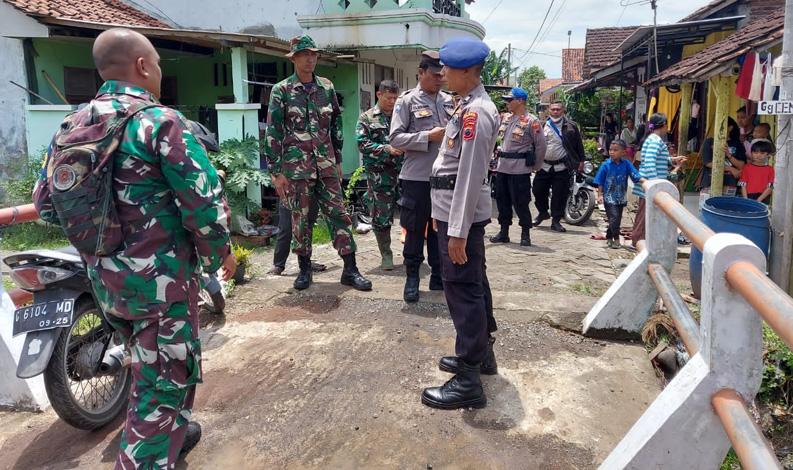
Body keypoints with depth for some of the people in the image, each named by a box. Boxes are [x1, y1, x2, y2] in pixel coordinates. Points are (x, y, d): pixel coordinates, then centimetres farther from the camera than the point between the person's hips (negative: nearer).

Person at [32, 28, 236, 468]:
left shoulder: (70, 126, 5)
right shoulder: (161, 121, -16)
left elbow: (46, 203, 8)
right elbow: (203, 200, -19)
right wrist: (221, 250, -3)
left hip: (103, 277, 8)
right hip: (159, 278, -8)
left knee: (150, 362, 27)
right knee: (163, 380, 4)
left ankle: (176, 431, 48)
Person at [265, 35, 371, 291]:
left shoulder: (327, 87, 9)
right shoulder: (281, 91, -2)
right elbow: (273, 133, -4)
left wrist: (338, 160, 13)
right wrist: (276, 172, -8)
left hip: (326, 165, 3)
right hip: (296, 166, -3)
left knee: (339, 215, 2)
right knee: (300, 219, 6)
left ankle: (350, 269, 8)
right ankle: (304, 268, 21)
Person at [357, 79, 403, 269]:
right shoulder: (367, 118, 5)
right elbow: (363, 144, -5)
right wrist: (387, 149, -16)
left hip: (402, 172, 2)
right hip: (379, 175, -2)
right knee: (382, 216, 3)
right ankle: (386, 255, 16)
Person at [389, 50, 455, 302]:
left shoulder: (449, 101, 11)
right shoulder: (407, 101, -3)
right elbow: (395, 138, -10)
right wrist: (429, 136, -17)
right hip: (417, 178, -4)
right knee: (415, 230, 4)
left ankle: (438, 276, 26)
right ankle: (411, 278, 18)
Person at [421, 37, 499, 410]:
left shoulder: (476, 112, -17)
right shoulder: (468, 106, 14)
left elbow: (470, 175, -23)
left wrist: (457, 231, -23)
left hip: (462, 215, -10)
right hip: (456, 211, 10)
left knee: (463, 290, -6)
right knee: (473, 284, 19)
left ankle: (468, 382, 3)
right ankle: (481, 353, 35)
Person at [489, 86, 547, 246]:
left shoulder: (531, 121, -8)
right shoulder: (506, 118, 11)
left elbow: (540, 145, -6)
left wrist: (535, 166, -2)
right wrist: (499, 157, 11)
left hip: (520, 169, -7)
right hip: (502, 167, 7)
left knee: (520, 202, -3)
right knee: (502, 200, 11)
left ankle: (525, 234, 10)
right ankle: (504, 232, 22)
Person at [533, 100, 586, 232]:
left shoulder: (570, 126, 1)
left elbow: (578, 144, 7)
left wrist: (581, 160, 5)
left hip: (561, 166, -2)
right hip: (544, 166, 2)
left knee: (560, 195, 0)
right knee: (538, 191, 6)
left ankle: (556, 220, 11)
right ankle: (543, 213, 31)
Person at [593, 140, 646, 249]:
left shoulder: (626, 164, -2)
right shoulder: (606, 165, -7)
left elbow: (635, 175, -8)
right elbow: (600, 182, -2)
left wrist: (645, 181, -24)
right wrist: (600, 195, -7)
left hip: (621, 198, 4)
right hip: (609, 197, -4)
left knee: (617, 219, 13)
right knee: (614, 218, -15)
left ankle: (609, 238, 30)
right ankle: (616, 240, -4)